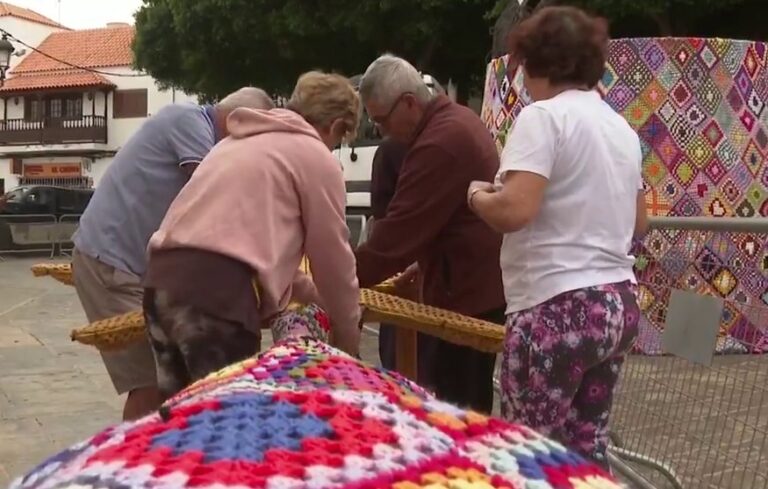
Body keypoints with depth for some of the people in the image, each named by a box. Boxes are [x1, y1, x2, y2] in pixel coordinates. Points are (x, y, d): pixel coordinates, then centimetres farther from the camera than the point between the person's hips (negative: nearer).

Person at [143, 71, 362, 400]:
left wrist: (313, 296, 40)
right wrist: (347, 338, 24)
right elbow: (333, 257, 10)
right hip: (217, 286, -8)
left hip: (162, 276, 8)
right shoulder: (318, 157, 6)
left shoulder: (240, 141, 30)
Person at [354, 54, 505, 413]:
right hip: (479, 284, 11)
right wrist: (420, 262, 20)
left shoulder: (439, 144, -23)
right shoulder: (456, 120, 11)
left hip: (465, 293, -11)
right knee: (469, 407, 17)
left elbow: (400, 229, -23)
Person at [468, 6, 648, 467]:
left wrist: (478, 193, -3)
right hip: (619, 305, 8)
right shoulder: (621, 127, 13)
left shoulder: (544, 116, -11)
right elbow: (639, 223, 23)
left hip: (560, 309, -8)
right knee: (587, 447, 14)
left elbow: (514, 210, -22)